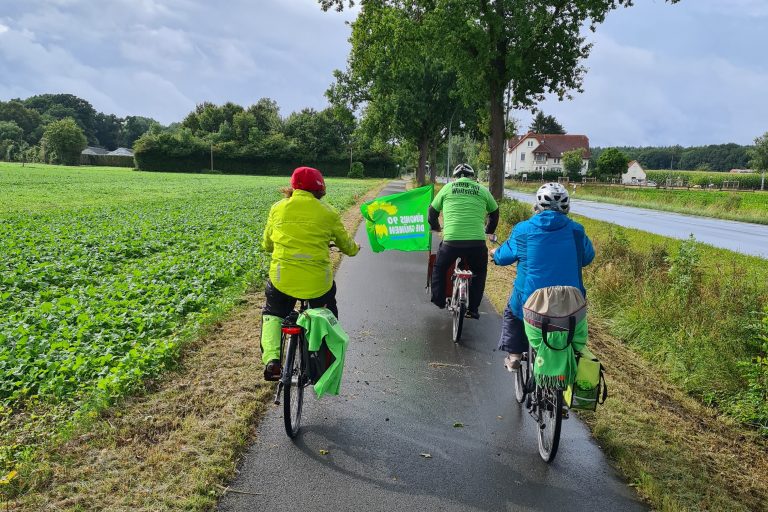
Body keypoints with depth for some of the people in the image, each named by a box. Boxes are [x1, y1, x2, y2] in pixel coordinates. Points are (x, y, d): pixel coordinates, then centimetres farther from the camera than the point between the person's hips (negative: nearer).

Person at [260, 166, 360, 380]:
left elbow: (267, 245, 16)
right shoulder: (327, 213, 2)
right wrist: (355, 248, 38)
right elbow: (346, 245, 14)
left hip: (282, 278, 1)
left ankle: (271, 359, 6)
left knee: (272, 314, 27)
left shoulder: (278, 208, 6)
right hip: (318, 281, -1)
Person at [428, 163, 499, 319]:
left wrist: (435, 227, 40)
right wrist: (488, 230, 43)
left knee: (439, 268, 27)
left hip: (451, 240, -1)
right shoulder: (482, 190, 13)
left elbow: (432, 210, 20)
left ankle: (438, 300, 29)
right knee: (479, 272, 25)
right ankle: (473, 309, 23)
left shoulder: (447, 188, 12)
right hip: (477, 242, 1)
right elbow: (494, 213, 25)